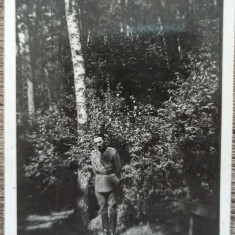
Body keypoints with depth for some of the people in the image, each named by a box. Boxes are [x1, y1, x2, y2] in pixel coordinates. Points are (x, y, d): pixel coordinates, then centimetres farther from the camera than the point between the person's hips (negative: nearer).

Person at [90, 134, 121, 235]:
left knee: (112, 208, 2)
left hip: (112, 184, -2)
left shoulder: (113, 151, -6)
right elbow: (95, 170, 11)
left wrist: (115, 180, 6)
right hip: (100, 184, 2)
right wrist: (101, 179, 6)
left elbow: (118, 168, 2)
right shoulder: (93, 154, 3)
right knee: (102, 208, 7)